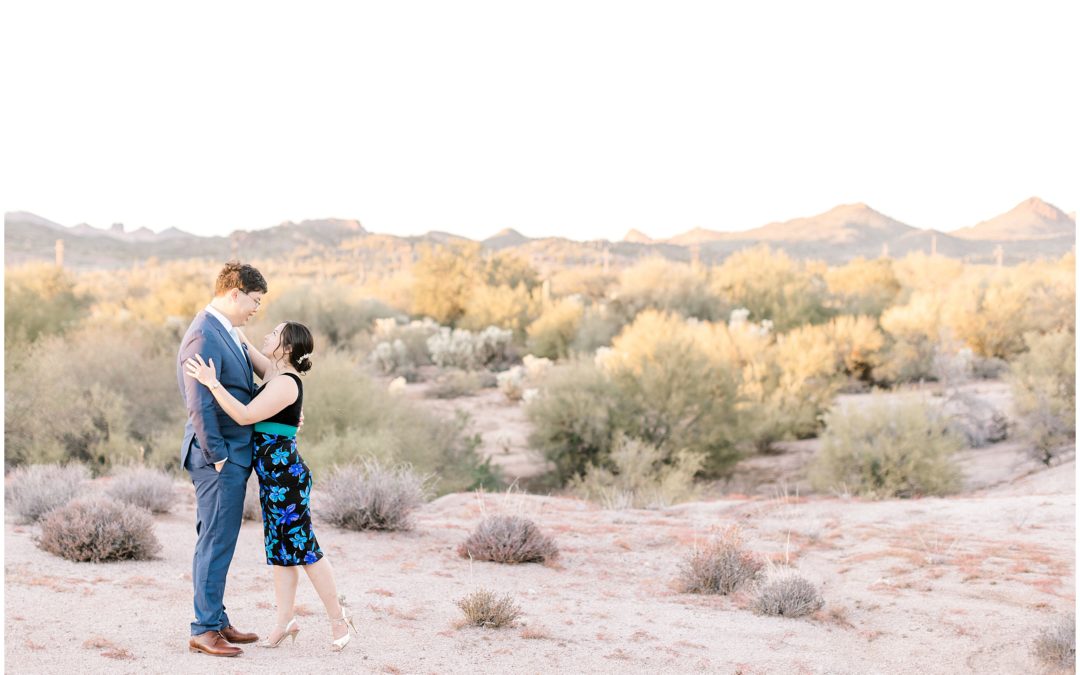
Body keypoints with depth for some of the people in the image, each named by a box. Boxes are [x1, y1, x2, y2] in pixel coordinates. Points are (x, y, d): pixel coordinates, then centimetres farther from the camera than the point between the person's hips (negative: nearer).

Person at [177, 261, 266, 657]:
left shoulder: (225, 332, 14)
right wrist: (218, 456, -18)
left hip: (232, 454, 10)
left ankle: (217, 620, 24)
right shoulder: (204, 336, -17)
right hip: (219, 456, -10)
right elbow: (199, 404, -21)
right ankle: (204, 631, 4)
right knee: (215, 543, -4)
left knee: (217, 542, 15)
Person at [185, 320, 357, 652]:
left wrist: (212, 383, -25)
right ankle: (286, 620, 16)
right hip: (273, 475, 10)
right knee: (279, 547, 11)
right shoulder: (272, 372, 11)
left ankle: (339, 619, 6)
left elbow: (245, 416, -22)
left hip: (285, 473, -10)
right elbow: (244, 346, 25)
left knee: (302, 546, -3)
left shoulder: (285, 383, -16)